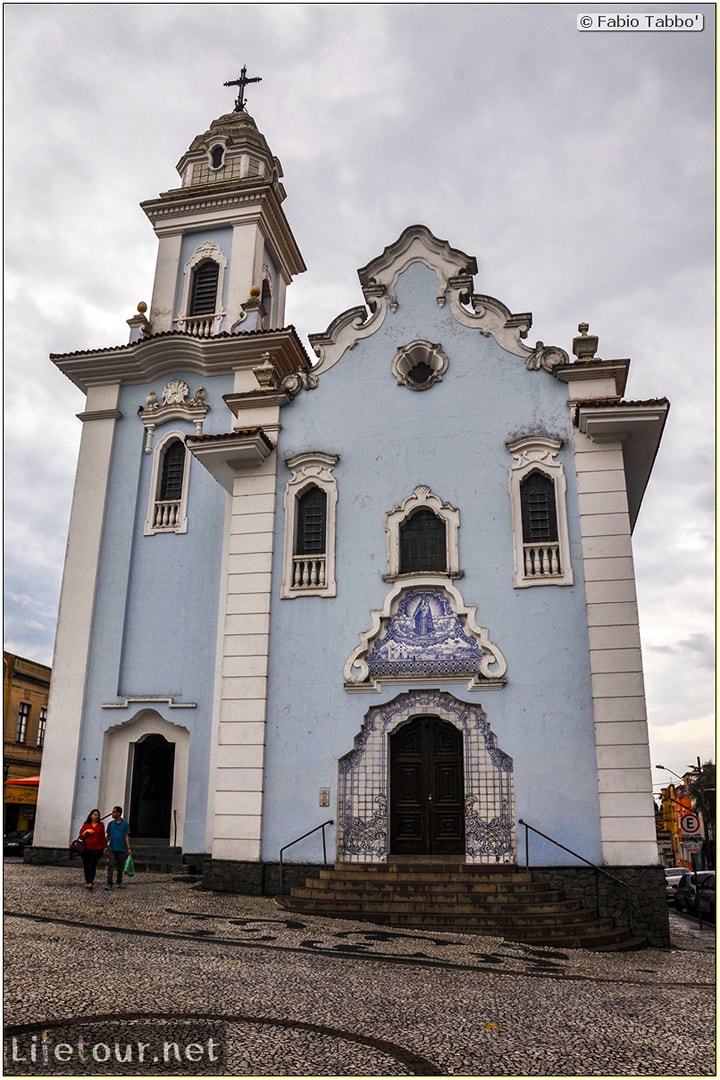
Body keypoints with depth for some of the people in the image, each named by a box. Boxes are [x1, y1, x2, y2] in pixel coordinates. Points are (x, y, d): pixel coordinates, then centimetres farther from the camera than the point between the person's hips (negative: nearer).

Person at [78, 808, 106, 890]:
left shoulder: (101, 825, 11)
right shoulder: (86, 825, 11)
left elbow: (103, 837, 11)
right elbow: (81, 836, 9)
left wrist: (104, 847, 5)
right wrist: (86, 831, -8)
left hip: (96, 849, -1)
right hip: (86, 849, 2)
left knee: (92, 866, -11)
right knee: (86, 866, 4)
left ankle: (90, 882, -18)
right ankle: (87, 882, 15)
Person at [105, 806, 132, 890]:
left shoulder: (125, 824, -1)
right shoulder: (110, 824, 7)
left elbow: (126, 836, -4)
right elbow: (108, 836, 12)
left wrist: (129, 848, -10)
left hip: (121, 849, -1)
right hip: (111, 848, 1)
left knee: (120, 867, 9)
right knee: (110, 865, -11)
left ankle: (119, 882, 25)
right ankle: (109, 884, -11)